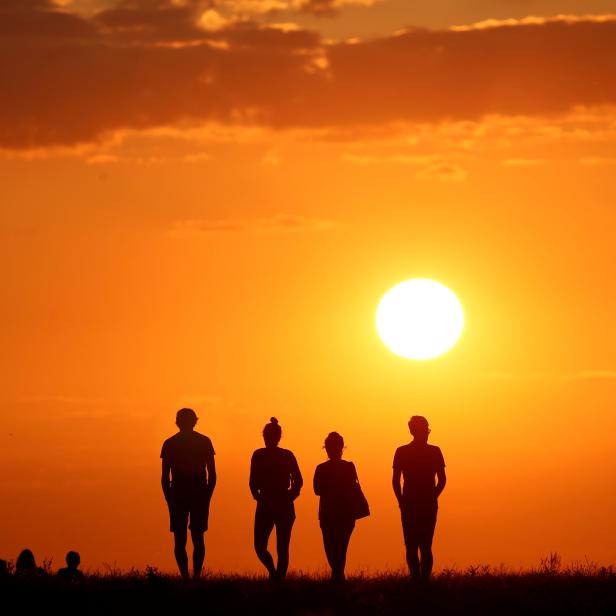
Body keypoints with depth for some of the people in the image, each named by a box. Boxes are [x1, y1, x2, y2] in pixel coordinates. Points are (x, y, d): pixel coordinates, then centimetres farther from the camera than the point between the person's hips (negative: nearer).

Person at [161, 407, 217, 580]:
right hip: (200, 495, 1)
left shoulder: (169, 444, 2)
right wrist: (207, 497, 9)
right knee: (198, 538, 7)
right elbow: (212, 475, 3)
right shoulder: (204, 442, 4)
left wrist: (169, 500, 7)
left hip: (178, 495, -1)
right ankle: (196, 576, -3)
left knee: (180, 540, 2)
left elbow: (165, 477, 1)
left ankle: (185, 576, -10)